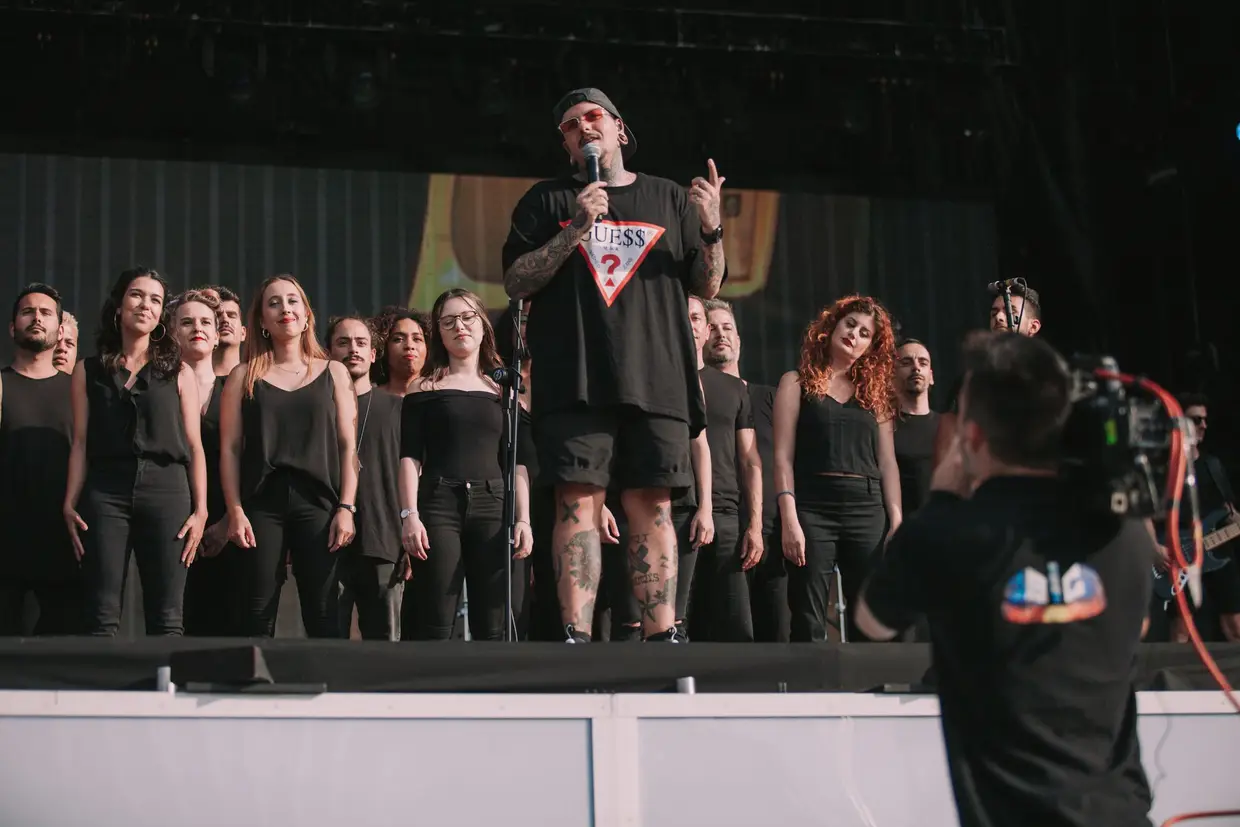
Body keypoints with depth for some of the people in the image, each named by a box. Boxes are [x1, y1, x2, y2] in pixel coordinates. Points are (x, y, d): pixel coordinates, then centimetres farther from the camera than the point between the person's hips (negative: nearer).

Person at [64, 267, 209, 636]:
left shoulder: (179, 373, 12)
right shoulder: (88, 371, 13)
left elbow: (194, 446, 8)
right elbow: (81, 443, 9)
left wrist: (201, 509, -1)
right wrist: (70, 504, -2)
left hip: (166, 491, 0)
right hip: (105, 492, 0)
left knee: (167, 620, -3)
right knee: (102, 618, -6)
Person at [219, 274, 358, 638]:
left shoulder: (334, 373, 12)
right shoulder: (245, 376, 11)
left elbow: (348, 447, 8)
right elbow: (230, 448, 5)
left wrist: (346, 507, -2)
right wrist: (235, 511, -6)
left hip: (317, 502, 0)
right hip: (262, 503, 0)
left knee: (323, 617, -4)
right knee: (258, 618, -2)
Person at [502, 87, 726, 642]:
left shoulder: (672, 201, 19)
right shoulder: (547, 202, 16)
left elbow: (707, 288, 15)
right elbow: (515, 283, 6)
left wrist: (711, 229, -4)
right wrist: (574, 231, -7)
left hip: (655, 381, 1)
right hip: (574, 382, -1)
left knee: (652, 507, -5)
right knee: (578, 502, -10)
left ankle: (661, 638, -6)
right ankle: (575, 637, -12)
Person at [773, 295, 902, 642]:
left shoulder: (874, 392, 17)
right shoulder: (798, 382, 6)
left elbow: (887, 461, 12)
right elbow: (783, 456, -2)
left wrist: (896, 520, 0)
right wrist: (789, 519, -13)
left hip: (867, 511, 4)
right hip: (813, 508, -4)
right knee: (809, 623, -5)